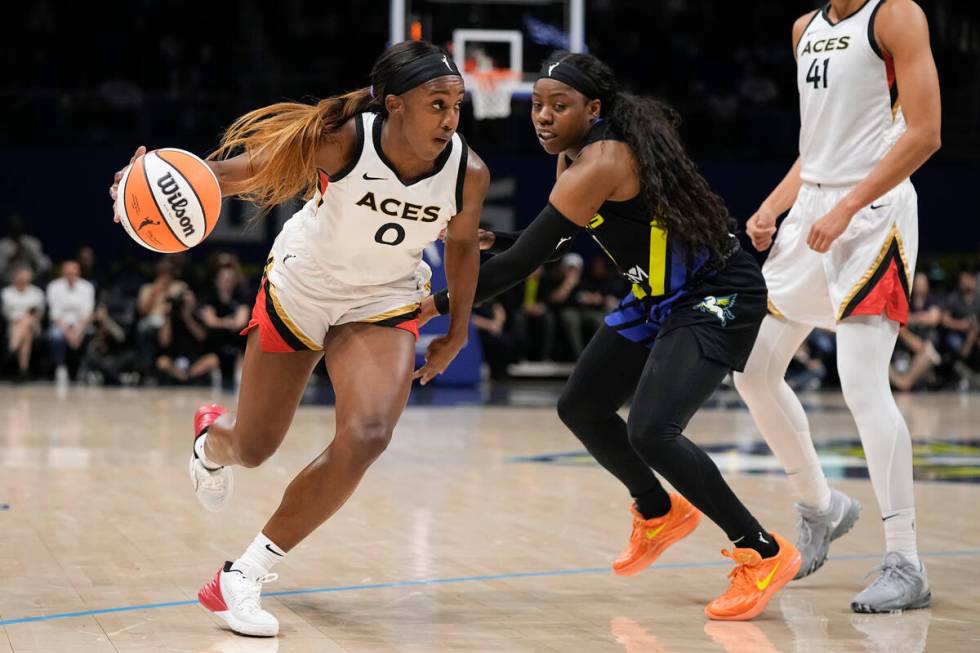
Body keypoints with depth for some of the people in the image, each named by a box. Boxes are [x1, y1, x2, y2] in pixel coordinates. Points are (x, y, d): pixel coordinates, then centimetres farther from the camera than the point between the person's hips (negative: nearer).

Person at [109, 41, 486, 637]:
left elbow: (463, 243, 1)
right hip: (300, 289, -1)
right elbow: (249, 168, -27)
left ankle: (247, 574, -13)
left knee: (367, 435, -27)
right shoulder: (344, 140, -29)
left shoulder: (469, 174, -20)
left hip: (383, 305, 1)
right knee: (252, 449, 12)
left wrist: (458, 333, 11)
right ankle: (214, 437, 55)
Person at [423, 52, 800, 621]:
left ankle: (764, 554, -11)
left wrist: (437, 305, -22)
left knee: (650, 432, -25)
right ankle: (660, 514, 37)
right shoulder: (575, 156, 3)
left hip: (717, 298, -10)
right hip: (660, 297, 10)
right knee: (581, 409, 14)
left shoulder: (599, 165, -26)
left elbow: (522, 262, -27)